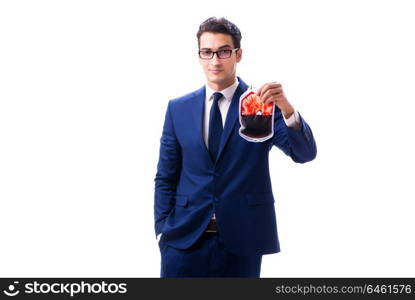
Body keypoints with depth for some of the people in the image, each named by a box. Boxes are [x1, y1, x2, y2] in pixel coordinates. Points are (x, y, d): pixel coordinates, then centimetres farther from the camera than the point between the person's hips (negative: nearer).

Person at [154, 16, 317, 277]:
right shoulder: (178, 108, 7)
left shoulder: (263, 103, 0)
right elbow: (166, 177, 10)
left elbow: (305, 153, -11)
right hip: (184, 238, 2)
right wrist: (163, 229, 0)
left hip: (242, 239, -1)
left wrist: (287, 109, -28)